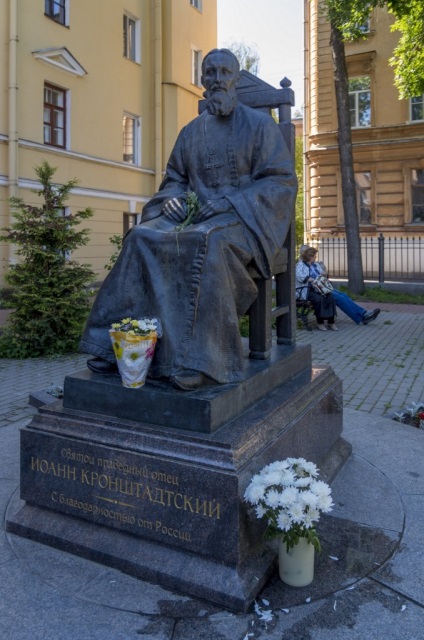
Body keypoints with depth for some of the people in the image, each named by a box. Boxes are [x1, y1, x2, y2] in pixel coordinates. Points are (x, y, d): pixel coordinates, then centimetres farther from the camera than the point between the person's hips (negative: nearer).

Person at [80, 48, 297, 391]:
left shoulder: (260, 124, 6)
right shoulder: (191, 131, 19)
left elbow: (283, 181, -4)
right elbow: (174, 178, 24)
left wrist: (229, 202, -17)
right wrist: (173, 197, -3)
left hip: (245, 218, -4)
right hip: (196, 215, 5)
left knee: (208, 243, -38)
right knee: (143, 238, -23)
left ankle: (198, 359, -39)